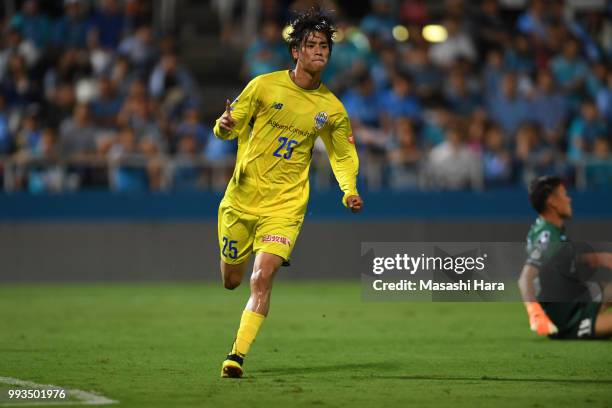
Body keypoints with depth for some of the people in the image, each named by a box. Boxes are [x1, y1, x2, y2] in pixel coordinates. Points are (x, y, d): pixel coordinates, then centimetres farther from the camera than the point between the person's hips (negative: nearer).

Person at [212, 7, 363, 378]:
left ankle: (238, 355, -15)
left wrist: (350, 191, -2)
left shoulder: (332, 109, 1)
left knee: (263, 278, -20)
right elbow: (230, 127, 3)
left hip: (285, 205, -1)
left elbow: (344, 155, 16)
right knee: (231, 281, 13)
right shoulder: (265, 86, -4)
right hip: (241, 197, 1)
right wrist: (225, 125, -21)